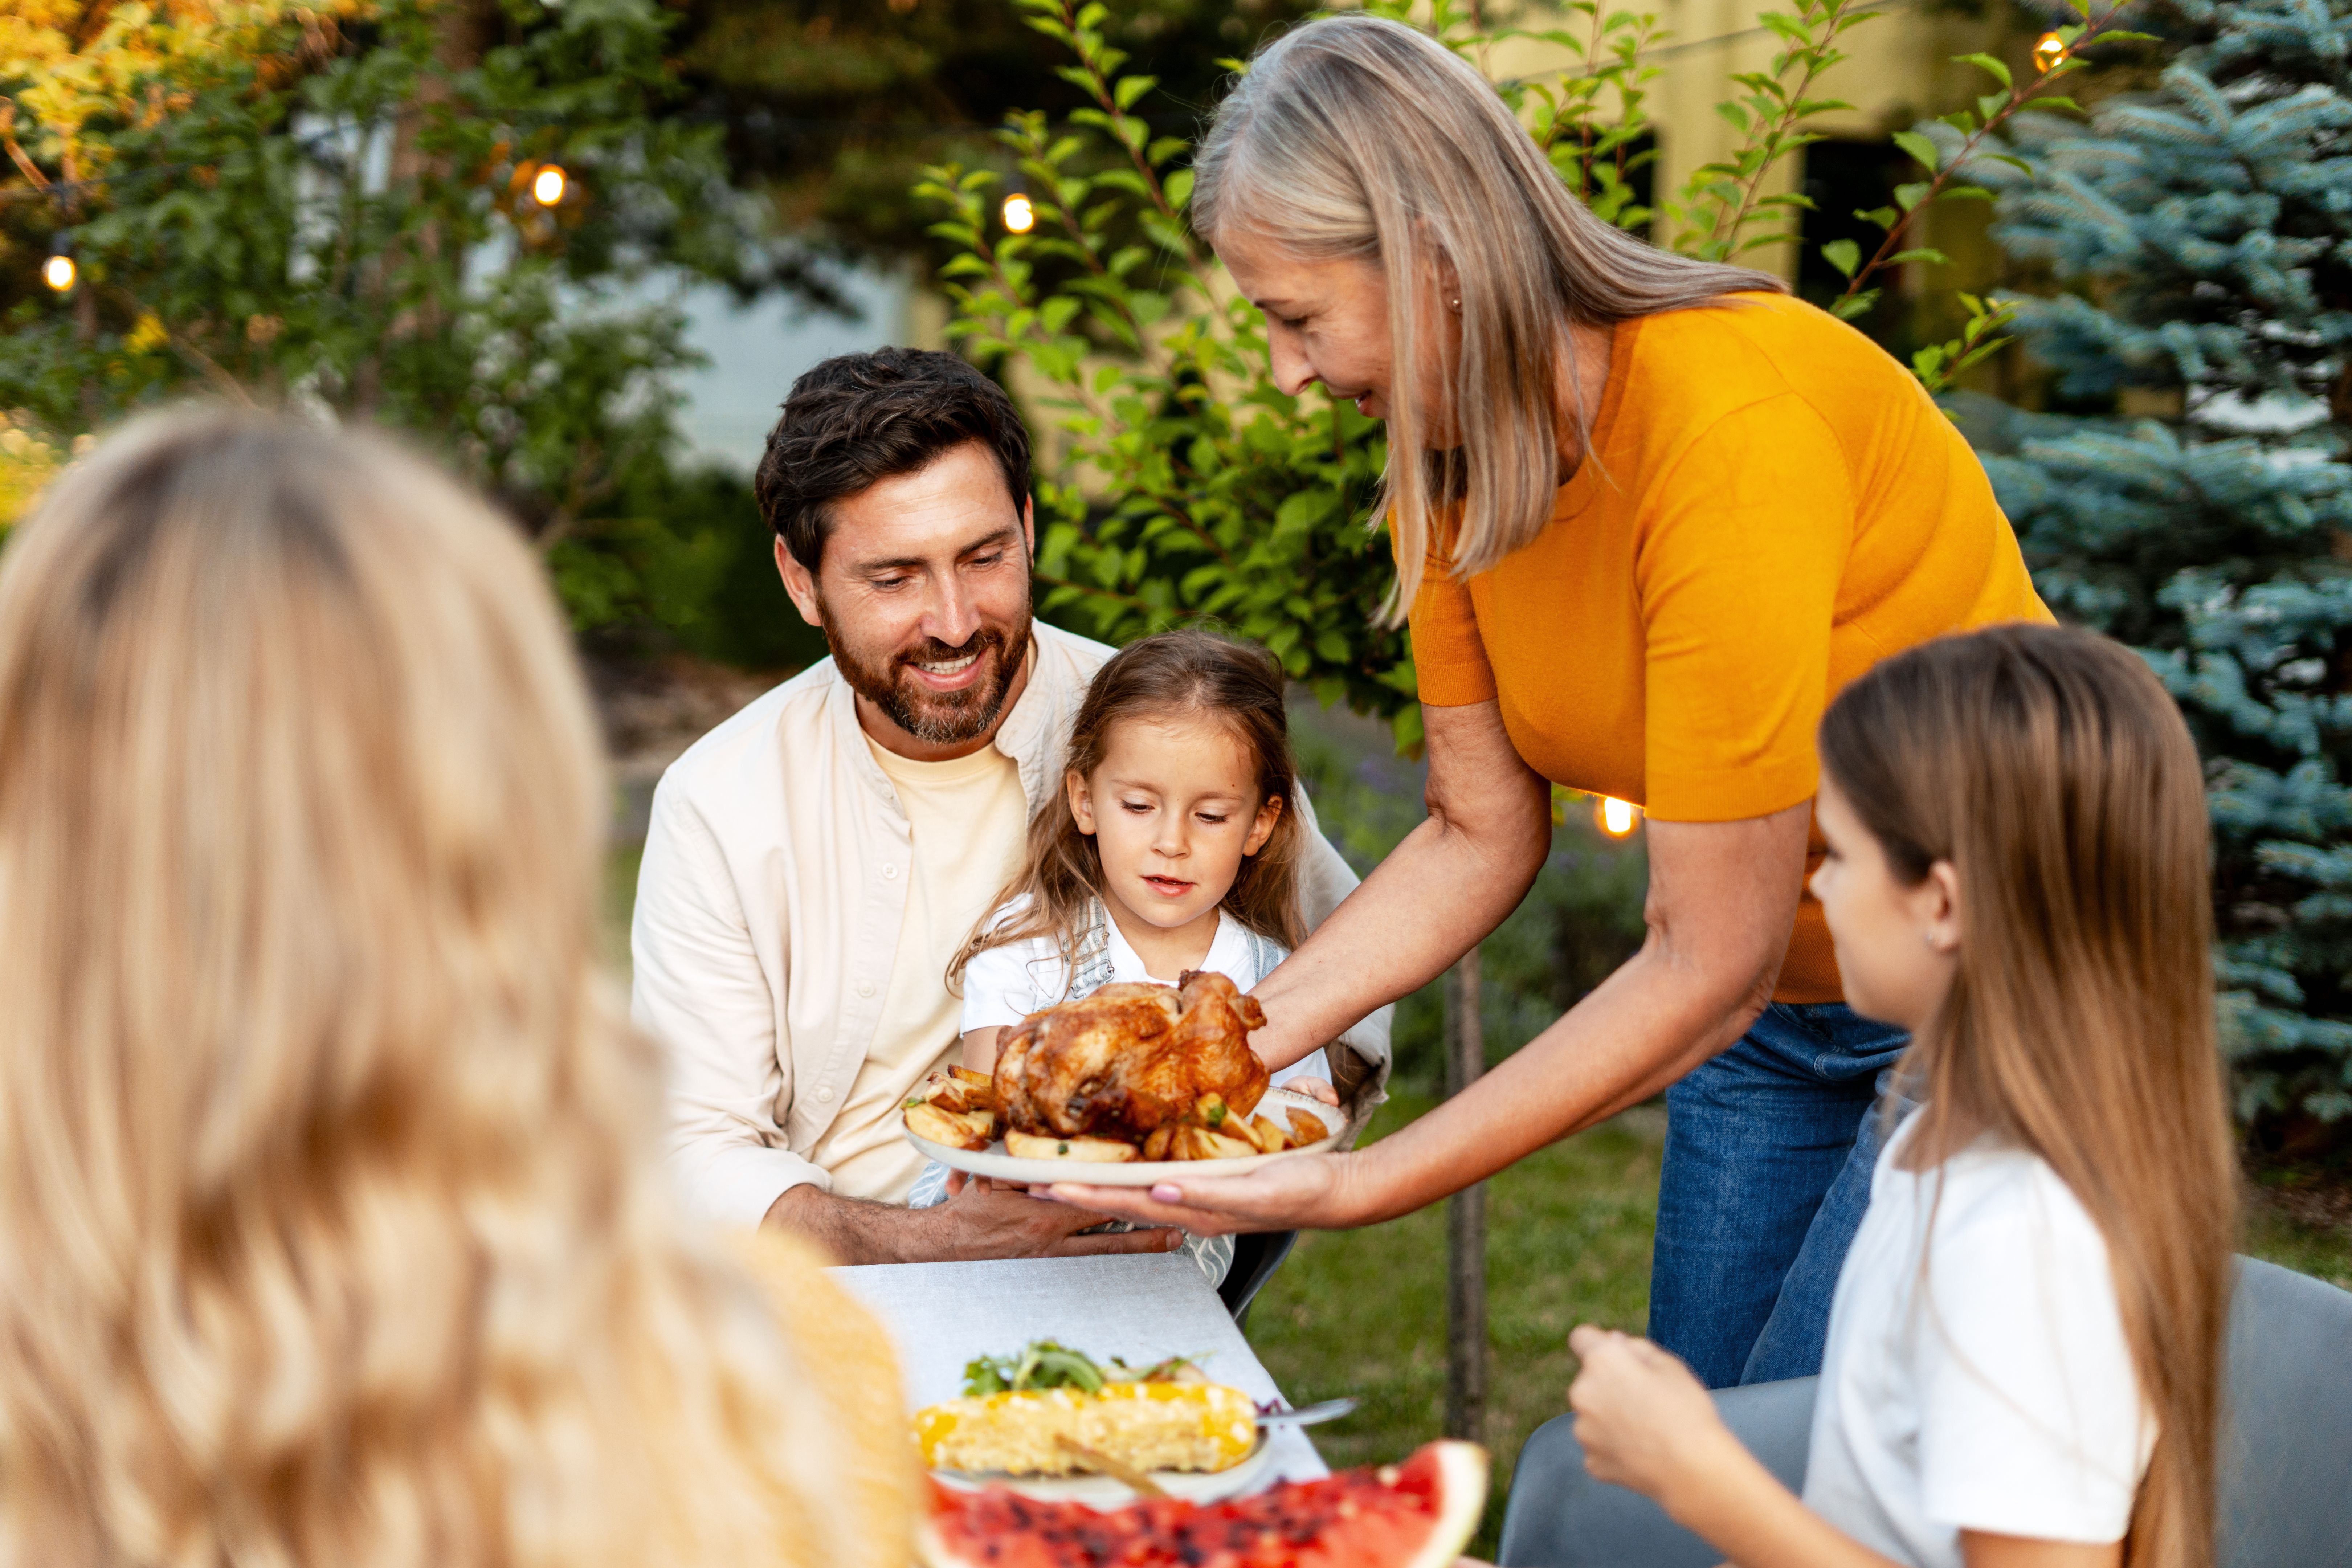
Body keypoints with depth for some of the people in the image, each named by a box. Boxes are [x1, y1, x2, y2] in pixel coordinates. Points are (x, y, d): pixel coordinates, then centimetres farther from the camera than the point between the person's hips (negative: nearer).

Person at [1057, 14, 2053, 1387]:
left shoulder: (1732, 418, -29)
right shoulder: (1453, 453, -5)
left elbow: (1707, 972, -27)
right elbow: (1481, 838, 4)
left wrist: (1357, 1189, -27)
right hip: (1780, 1003, 7)